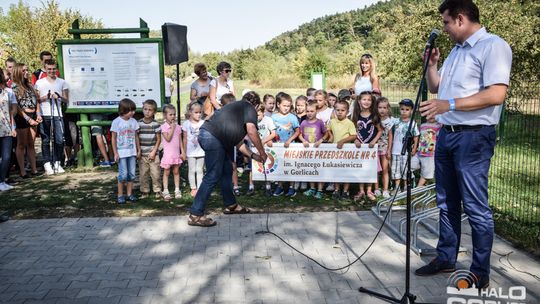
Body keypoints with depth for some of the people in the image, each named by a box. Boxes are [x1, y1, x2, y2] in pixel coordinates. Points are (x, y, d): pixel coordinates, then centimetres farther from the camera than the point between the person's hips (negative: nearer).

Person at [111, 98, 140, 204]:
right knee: (123, 174, -5)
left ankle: (129, 194, 18)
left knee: (132, 174, 7)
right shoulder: (116, 122, -8)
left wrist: (139, 150, 11)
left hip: (132, 152, 4)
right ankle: (120, 195, 9)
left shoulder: (133, 121, 4)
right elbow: (114, 139, -5)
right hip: (121, 153, -4)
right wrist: (115, 153, -8)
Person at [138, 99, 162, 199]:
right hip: (142, 154, 1)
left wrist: (154, 152, -7)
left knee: (156, 173, 0)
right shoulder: (139, 123, 0)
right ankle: (144, 191, 18)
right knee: (143, 174, 6)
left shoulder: (155, 124, -3)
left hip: (153, 153, -1)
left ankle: (157, 190, 14)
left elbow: (158, 139, 0)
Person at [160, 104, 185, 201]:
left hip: (176, 153, 4)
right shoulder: (164, 126, -8)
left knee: (176, 172, 10)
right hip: (168, 153, -4)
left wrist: (182, 152, 7)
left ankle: (177, 190, 17)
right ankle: (165, 191, 9)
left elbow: (180, 140, 11)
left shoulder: (178, 127, 7)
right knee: (166, 172, 3)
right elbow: (168, 139, -19)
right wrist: (172, 128, -15)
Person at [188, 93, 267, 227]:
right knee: (213, 176, -8)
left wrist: (253, 155, 29)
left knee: (227, 171, 19)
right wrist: (262, 152, -1)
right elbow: (251, 131, -11)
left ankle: (230, 205, 32)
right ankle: (195, 215, -6)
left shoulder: (237, 106, 31)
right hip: (212, 137, -10)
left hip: (207, 134, 10)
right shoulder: (249, 108, 5)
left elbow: (237, 140, 30)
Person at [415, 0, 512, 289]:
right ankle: (445, 258, 26)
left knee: (475, 207, -2)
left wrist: (449, 104, -24)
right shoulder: (456, 51, 17)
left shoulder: (493, 46, -10)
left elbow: (496, 94, -21)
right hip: (446, 134, 9)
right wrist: (431, 64, 7)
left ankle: (480, 273, 11)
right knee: (447, 202, 14)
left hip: (473, 137, -8)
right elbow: (436, 88, 24)